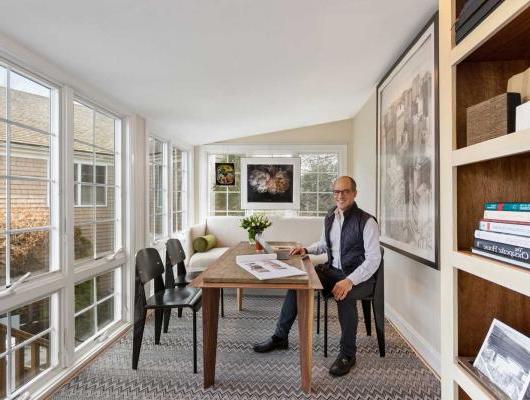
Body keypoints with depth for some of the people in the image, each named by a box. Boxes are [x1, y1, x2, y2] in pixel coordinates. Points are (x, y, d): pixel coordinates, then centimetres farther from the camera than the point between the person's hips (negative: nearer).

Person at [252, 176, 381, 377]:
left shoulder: (366, 221, -15)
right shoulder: (330, 217, 5)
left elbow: (373, 259, -20)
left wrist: (350, 281, -31)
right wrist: (306, 250, 2)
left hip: (360, 277, -6)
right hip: (333, 270, 6)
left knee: (344, 295, -36)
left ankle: (347, 354, -8)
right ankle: (280, 337, 8)